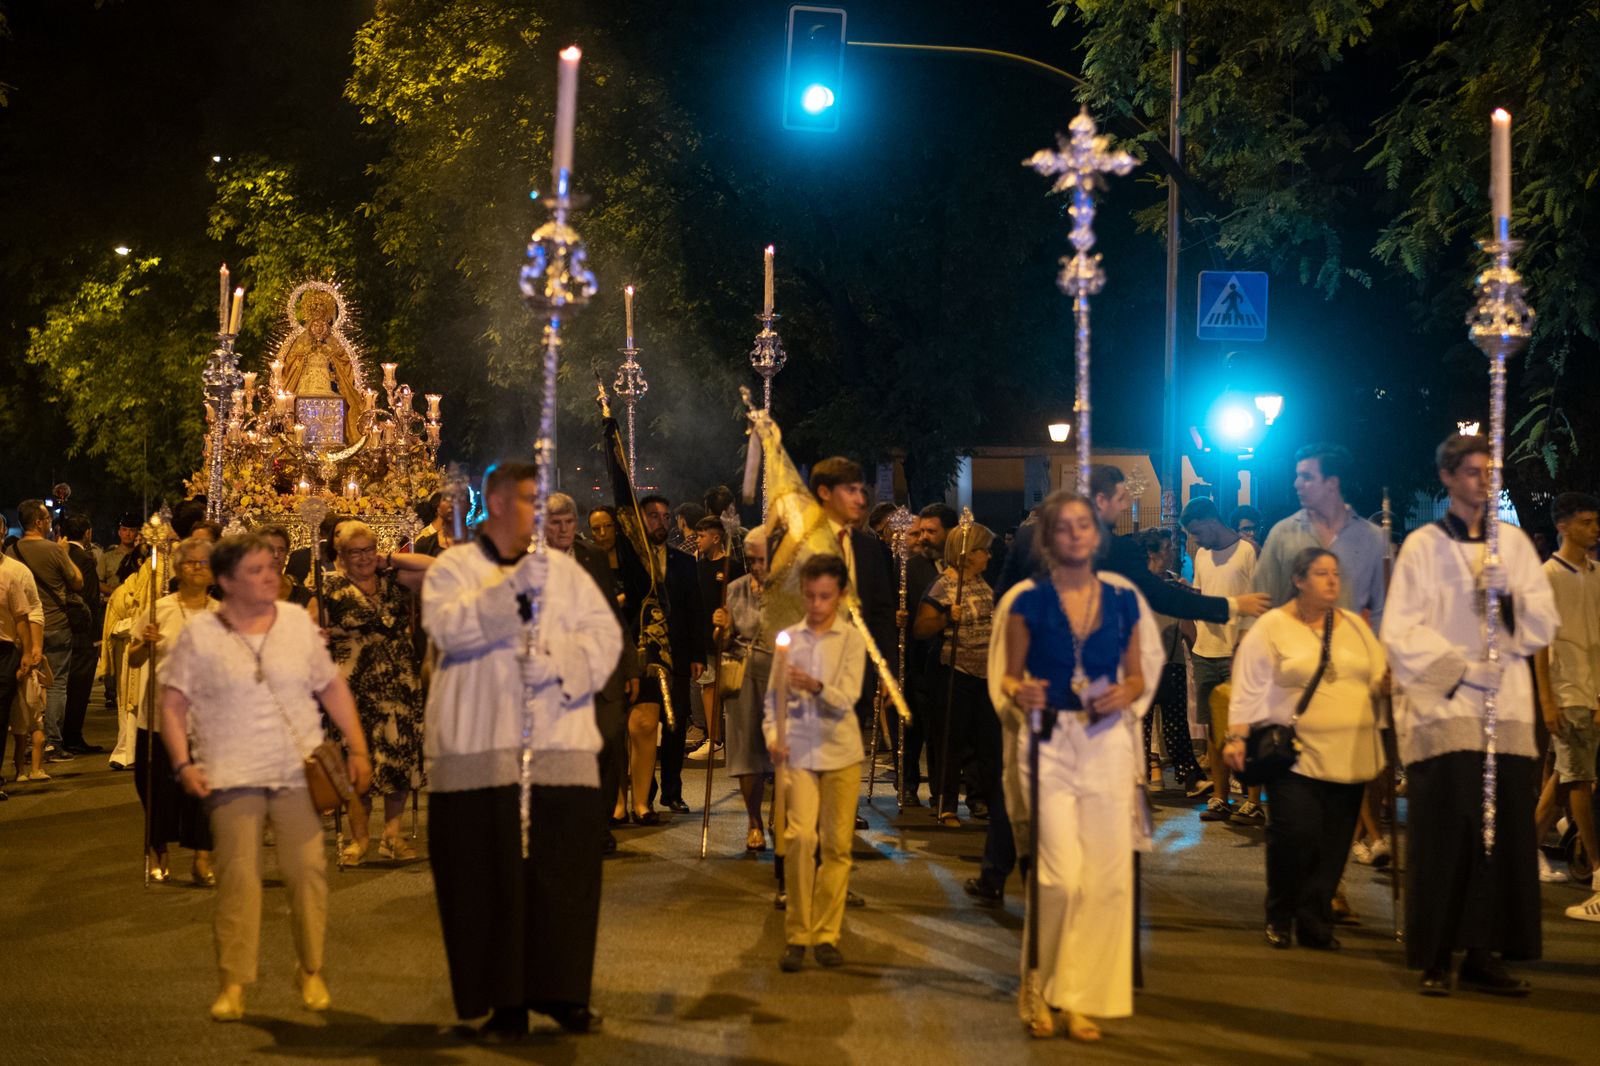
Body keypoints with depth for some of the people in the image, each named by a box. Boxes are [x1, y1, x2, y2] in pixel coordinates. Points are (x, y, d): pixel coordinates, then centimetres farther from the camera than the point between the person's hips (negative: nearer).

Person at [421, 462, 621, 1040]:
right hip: (480, 747, -2)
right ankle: (505, 1001, 6)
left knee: (563, 870, -1)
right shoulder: (453, 567, 7)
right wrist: (513, 586, -20)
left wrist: (560, 663, -12)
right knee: (490, 875, -2)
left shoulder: (564, 569, 15)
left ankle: (561, 990, 10)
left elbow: (605, 633, 6)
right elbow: (447, 626, -12)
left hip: (561, 742, 2)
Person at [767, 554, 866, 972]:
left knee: (837, 845, 2)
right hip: (798, 751, 0)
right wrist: (772, 735, -4)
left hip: (841, 753, 0)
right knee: (800, 837, -12)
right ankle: (797, 935, -5)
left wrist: (817, 687, -28)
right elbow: (773, 695, 12)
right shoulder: (789, 637, 8)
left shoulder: (852, 640, 2)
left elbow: (847, 698, -9)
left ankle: (826, 934, 11)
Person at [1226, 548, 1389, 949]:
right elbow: (1249, 687, -2)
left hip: (1350, 757, 5)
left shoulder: (1354, 625, 14)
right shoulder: (1272, 626, 0)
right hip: (1297, 755, -4)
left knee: (1333, 844, 3)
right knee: (1296, 835, -14)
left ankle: (1314, 923, 15)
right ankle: (1279, 917, 7)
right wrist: (1236, 737, -9)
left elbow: (1381, 679, 18)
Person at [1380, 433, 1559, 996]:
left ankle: (1485, 953, 5)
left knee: (1502, 831, -2)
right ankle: (1435, 958, 0)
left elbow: (1544, 624, 8)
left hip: (1507, 708, 3)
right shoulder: (1423, 546, 4)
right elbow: (1400, 632, -2)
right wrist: (1459, 668, -11)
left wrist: (1510, 595, -11)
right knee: (1446, 833, -8)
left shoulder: (1514, 542, 14)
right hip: (1443, 710, -3)